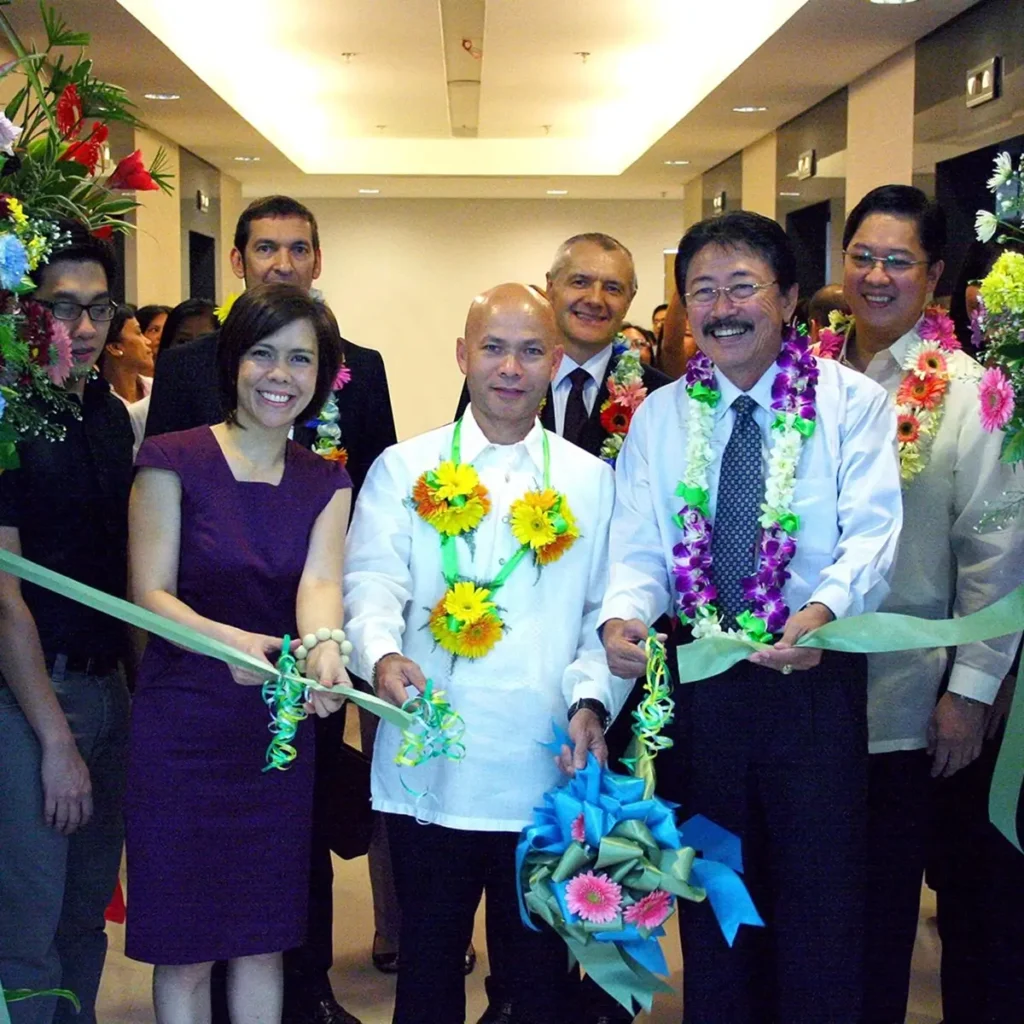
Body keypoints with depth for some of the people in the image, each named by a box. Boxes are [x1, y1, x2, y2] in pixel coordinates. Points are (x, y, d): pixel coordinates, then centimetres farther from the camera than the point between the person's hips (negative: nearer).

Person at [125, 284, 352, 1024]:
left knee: (265, 939, 13)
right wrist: (230, 641, -31)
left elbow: (320, 580, -12)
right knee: (184, 949, 5)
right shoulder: (173, 461, -6)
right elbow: (150, 593, -11)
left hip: (281, 730, 4)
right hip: (182, 726, -3)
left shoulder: (326, 483, 5)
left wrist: (324, 648, -35)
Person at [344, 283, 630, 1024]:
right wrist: (382, 654, -23)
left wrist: (592, 700, -9)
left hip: (547, 776, 1)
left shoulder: (591, 481, 10)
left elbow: (606, 612, 7)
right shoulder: (404, 469, 7)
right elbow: (373, 582, -4)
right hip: (429, 773, 0)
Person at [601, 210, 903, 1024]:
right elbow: (639, 547, -1)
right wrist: (623, 617, -23)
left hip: (816, 675, -2)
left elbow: (872, 531, -13)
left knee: (821, 897, 6)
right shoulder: (660, 417, 6)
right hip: (698, 682, 3)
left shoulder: (853, 403, -2)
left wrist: (823, 609, -32)